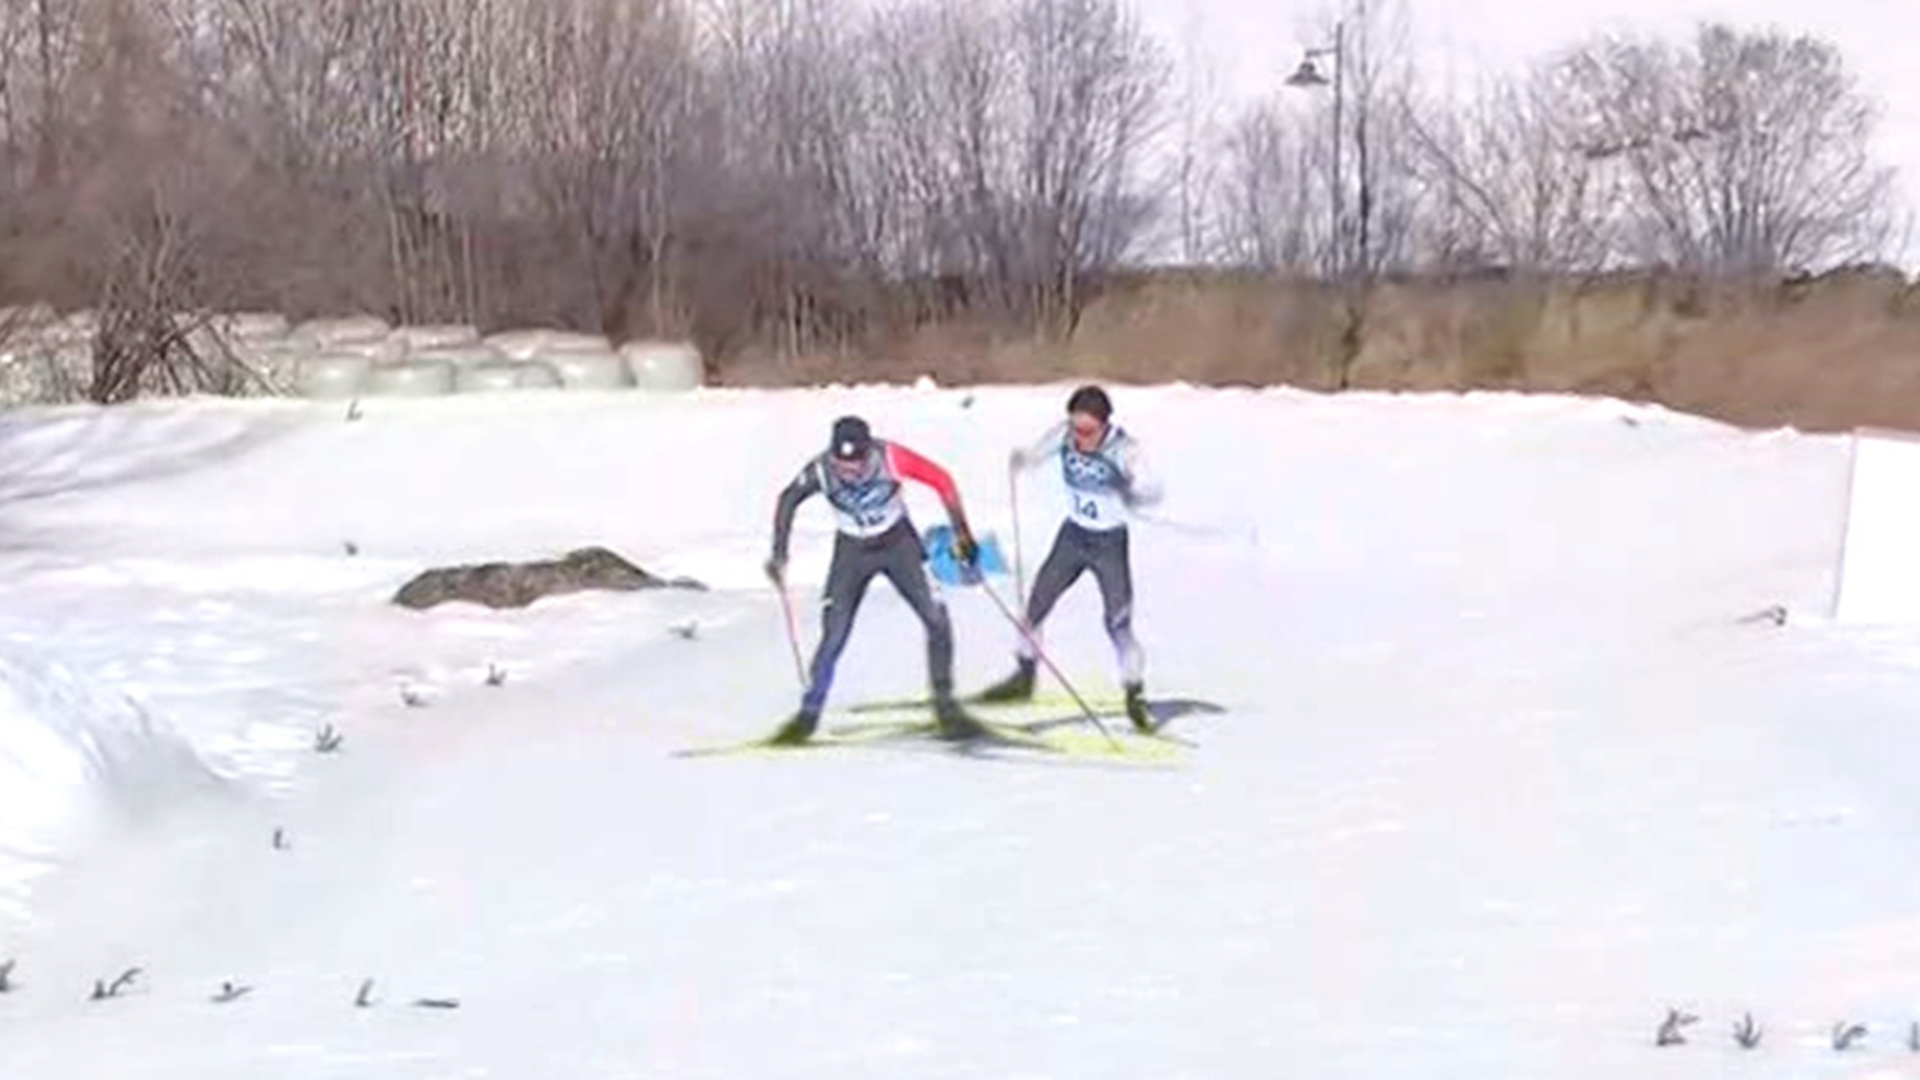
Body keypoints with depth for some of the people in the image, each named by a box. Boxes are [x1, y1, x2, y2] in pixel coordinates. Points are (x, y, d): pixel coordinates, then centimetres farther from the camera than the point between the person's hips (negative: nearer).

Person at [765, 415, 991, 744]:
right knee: (833, 638, -7)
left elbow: (941, 480, -16)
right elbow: (788, 500, -6)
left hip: (898, 542, 0)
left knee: (937, 620, -10)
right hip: (852, 551, 0)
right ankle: (808, 715, 8)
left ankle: (946, 707, 4)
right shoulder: (820, 470, -26)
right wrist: (779, 554, -5)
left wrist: (962, 535, -13)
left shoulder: (890, 458, -29)